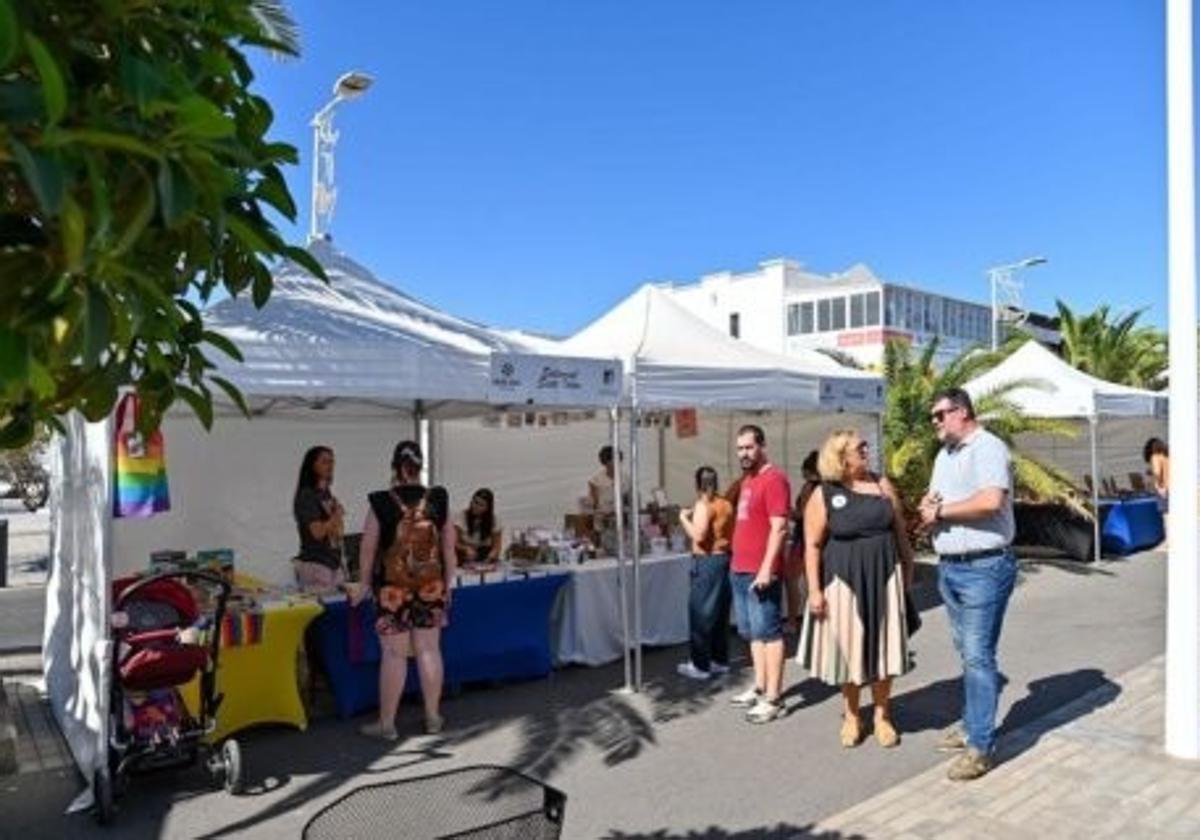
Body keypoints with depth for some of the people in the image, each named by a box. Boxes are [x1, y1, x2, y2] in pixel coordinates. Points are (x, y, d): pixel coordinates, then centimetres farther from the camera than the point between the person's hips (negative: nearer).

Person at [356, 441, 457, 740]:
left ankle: (387, 723, 14)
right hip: (431, 586, 3)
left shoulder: (381, 503, -9)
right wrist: (448, 584, 14)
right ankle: (433, 717, 21)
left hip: (393, 588, -2)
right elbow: (448, 547, 4)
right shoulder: (438, 501, -2)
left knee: (394, 653, 4)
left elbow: (368, 549, -3)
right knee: (429, 649, 10)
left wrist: (365, 584, 9)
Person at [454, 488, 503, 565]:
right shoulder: (461, 517, -9)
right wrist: (466, 549, -32)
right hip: (464, 561, -2)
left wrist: (491, 557, -22)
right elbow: (454, 543, -14)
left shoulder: (494, 520, -4)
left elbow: (496, 546, -3)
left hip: (485, 560, 2)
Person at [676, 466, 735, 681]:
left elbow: (698, 535, -23)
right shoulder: (726, 505, 8)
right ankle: (720, 660, 21)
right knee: (721, 614, 14)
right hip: (725, 559, 7)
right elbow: (731, 532, 14)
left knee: (701, 614, 0)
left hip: (707, 562, -7)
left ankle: (700, 665, 3)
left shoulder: (703, 505, -13)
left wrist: (684, 518, -10)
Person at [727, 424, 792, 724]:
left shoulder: (774, 479, -13)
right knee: (753, 633, 15)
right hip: (740, 569, 9)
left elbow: (779, 528, -19)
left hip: (760, 571, -9)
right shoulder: (746, 480, 16)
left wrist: (766, 568, -23)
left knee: (769, 633, -3)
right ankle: (759, 688, 25)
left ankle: (773, 699, 2)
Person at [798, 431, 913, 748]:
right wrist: (814, 589, -11)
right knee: (849, 648, 6)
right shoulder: (823, 495, -7)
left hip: (884, 578, 3)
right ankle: (851, 716, 23)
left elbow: (899, 529, 12)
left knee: (883, 646, 7)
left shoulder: (882, 485, 5)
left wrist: (907, 567, 11)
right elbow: (812, 546, -7)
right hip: (843, 581, -3)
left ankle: (882, 715, 24)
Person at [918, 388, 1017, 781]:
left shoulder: (988, 447, -12)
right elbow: (930, 500, 20)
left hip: (984, 567, -9)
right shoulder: (944, 455, 17)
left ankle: (981, 746, 0)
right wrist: (928, 507, -5)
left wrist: (940, 510, -13)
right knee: (966, 651, 16)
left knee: (978, 655, -6)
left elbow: (991, 500, -25)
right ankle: (972, 723, 27)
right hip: (948, 567, 9)